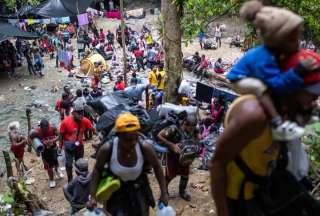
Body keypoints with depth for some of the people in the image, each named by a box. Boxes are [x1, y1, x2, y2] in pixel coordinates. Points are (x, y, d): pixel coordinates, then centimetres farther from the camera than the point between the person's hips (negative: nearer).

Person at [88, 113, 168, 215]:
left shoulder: (145, 147, -26)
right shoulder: (107, 149, -27)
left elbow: (157, 167, -9)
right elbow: (97, 170, -9)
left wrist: (164, 193, -6)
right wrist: (93, 196, -13)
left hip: (139, 190, 2)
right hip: (116, 191, -1)